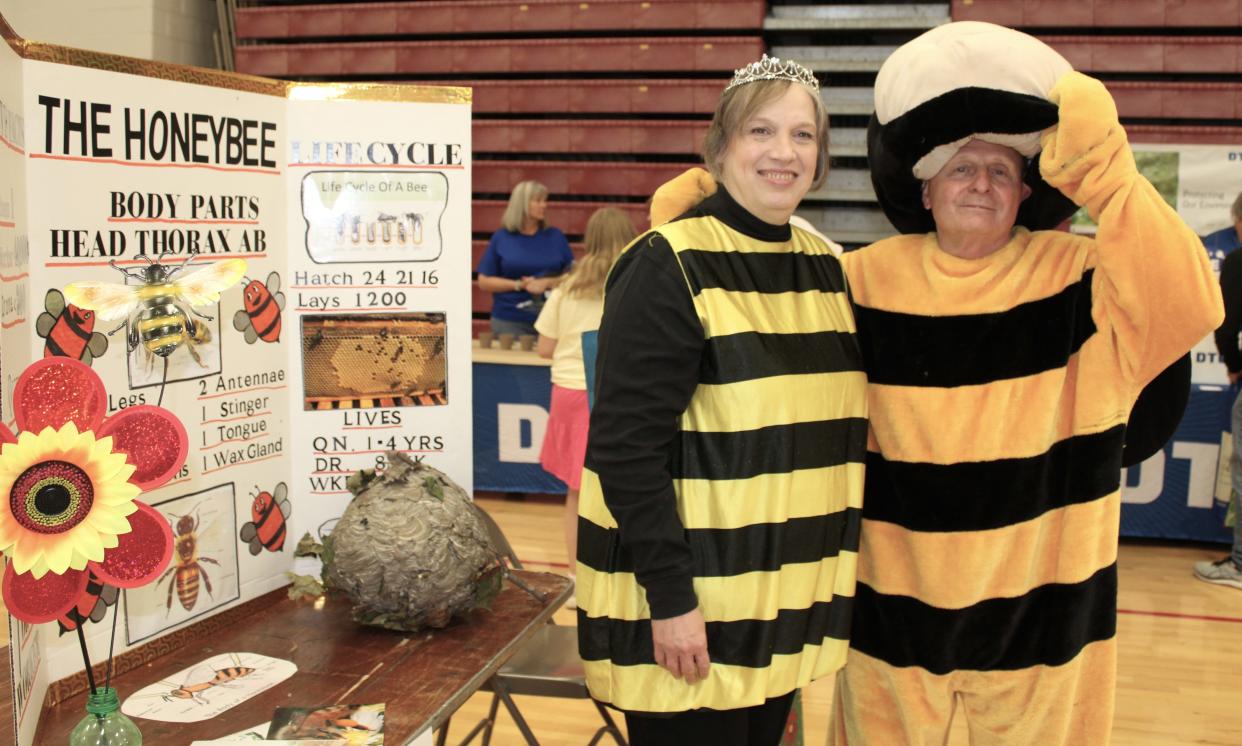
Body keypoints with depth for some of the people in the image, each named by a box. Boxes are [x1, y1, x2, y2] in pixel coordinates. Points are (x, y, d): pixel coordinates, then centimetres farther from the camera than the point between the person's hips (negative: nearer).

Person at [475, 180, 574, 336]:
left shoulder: (556, 236, 7)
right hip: (509, 321, -1)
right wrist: (520, 285, -10)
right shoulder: (501, 238, 2)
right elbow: (484, 282, 1)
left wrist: (548, 283, -12)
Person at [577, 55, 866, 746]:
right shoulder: (669, 267, -14)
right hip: (687, 604, -7)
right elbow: (626, 446, -18)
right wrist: (669, 596, -20)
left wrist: (833, 575, 13)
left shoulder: (826, 267, 7)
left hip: (788, 601, 7)